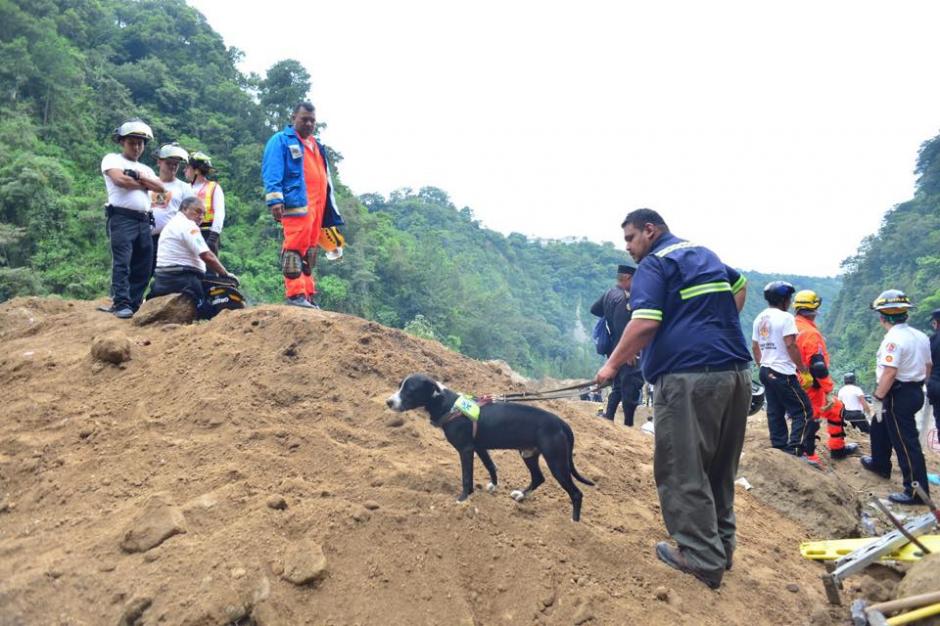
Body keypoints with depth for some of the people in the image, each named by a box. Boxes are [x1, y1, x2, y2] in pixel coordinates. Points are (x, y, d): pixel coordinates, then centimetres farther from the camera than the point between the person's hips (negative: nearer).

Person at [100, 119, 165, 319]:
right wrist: (146, 184, 3)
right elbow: (120, 180, -11)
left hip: (144, 222, 6)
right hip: (122, 218, -6)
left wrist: (139, 176, -4)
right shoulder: (112, 159, 9)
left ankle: (134, 304, 8)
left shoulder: (146, 169, 26)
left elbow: (161, 188, 8)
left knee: (143, 267, 3)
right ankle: (121, 304, -19)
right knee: (122, 263, -15)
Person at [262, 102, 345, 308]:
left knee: (309, 253, 8)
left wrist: (331, 213, 23)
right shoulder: (281, 140, 5)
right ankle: (295, 294, -14)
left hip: (317, 206, 8)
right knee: (295, 249, -13)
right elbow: (272, 172, -6)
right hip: (297, 204, -8)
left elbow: (324, 179, 29)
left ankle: (308, 296, 12)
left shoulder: (317, 146, 28)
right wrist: (275, 199, -19)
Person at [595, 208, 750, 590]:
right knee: (720, 468, 18)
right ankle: (722, 547, 27)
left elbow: (645, 324, -18)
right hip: (736, 372, 9)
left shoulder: (654, 263, -5)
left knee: (683, 472, 1)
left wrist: (612, 365, -9)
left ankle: (703, 558, 5)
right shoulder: (706, 255, 21)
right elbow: (740, 286, 39)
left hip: (689, 378, -8)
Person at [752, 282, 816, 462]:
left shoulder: (759, 318, 11)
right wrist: (804, 371, -11)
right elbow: (791, 346, -19)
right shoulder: (785, 317, -13)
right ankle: (797, 449, -11)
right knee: (803, 411, -4)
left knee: (775, 412, 12)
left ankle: (780, 447, 16)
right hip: (783, 373, -8)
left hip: (766, 371, 8)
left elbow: (754, 347, 15)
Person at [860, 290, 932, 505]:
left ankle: (916, 492, 1)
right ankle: (880, 464, 45)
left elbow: (889, 373, -27)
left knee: (906, 443, -4)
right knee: (879, 426, 28)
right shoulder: (920, 336, 7)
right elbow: (927, 367, 14)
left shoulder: (893, 339, -22)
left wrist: (878, 398, -19)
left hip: (899, 396, -10)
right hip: (916, 392, 10)